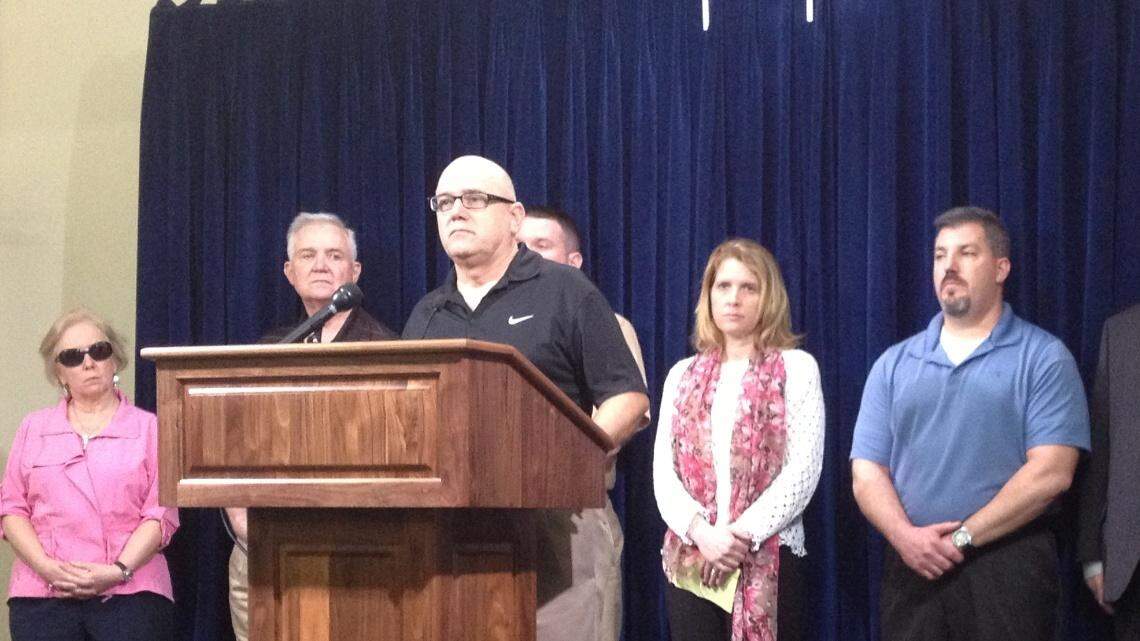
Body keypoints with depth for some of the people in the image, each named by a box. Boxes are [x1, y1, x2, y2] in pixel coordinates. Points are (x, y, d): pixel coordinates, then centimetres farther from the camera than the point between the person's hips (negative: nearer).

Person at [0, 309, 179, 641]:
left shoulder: (148, 428, 10)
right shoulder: (34, 429, 17)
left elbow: (161, 514, 1)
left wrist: (119, 570, -13)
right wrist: (46, 566, -7)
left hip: (129, 594, -2)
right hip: (41, 597, 2)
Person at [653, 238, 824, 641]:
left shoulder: (796, 368, 5)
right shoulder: (682, 375, 16)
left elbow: (804, 469, -5)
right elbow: (663, 470, 7)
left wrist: (743, 534, -13)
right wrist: (700, 532, -11)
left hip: (769, 558, -3)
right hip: (689, 558, 4)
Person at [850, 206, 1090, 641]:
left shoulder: (1044, 359, 1)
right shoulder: (894, 364, 13)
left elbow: (1051, 472, -9)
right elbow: (867, 473, 7)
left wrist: (964, 537, -11)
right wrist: (905, 536, -11)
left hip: (1008, 570, -3)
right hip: (912, 568, 3)